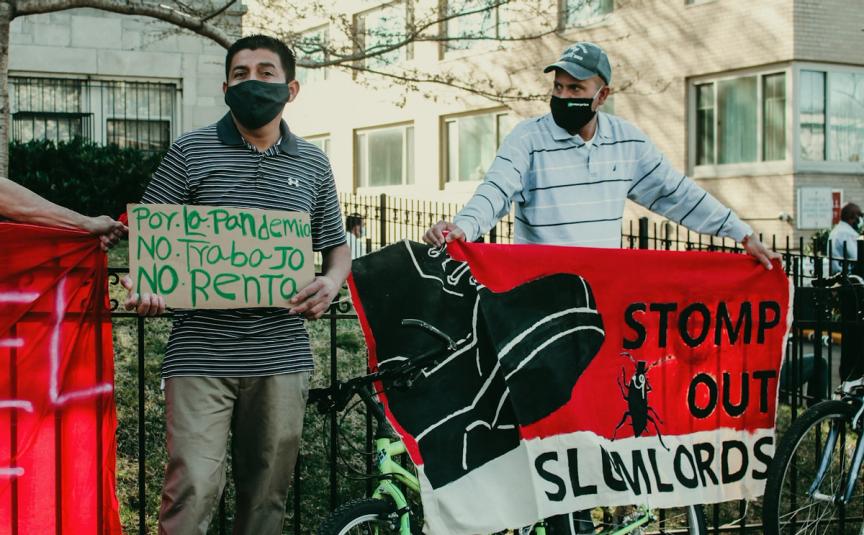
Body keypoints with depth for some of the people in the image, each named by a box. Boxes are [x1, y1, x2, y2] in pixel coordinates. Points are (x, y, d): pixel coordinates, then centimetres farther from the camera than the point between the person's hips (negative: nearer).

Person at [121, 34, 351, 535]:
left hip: (282, 354, 3)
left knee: (268, 493, 10)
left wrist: (331, 282, -2)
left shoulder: (313, 164, 12)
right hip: (202, 353, -3)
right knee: (193, 489, -11)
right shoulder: (191, 151, 4)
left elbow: (337, 248, 20)